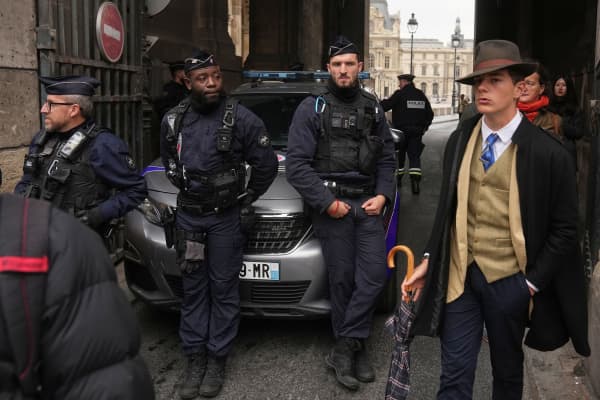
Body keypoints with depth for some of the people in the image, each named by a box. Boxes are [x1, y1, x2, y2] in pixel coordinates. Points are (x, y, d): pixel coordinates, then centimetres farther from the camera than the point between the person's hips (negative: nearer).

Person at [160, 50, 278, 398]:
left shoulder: (241, 118, -11)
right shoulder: (173, 120, 3)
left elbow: (267, 165, -6)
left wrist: (246, 198, -1)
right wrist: (188, 189, 14)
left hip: (225, 217, -4)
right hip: (188, 215, 4)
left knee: (223, 290, 4)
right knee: (193, 289, 9)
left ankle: (217, 360, 14)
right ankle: (195, 359, 18)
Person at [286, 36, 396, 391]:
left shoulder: (373, 108, 12)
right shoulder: (312, 108, -1)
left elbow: (387, 158, 15)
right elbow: (297, 163, -7)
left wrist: (383, 196, -1)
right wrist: (326, 202, -12)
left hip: (368, 202, 4)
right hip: (330, 204, -3)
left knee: (374, 275, -6)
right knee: (343, 279, 1)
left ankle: (345, 348, 6)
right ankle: (355, 348, 16)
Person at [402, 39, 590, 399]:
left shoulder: (547, 152, -12)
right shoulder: (460, 140, 1)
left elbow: (565, 227, -6)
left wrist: (533, 282, -7)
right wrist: (430, 260, 5)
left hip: (509, 279, -2)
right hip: (459, 273, 2)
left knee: (507, 370, 19)